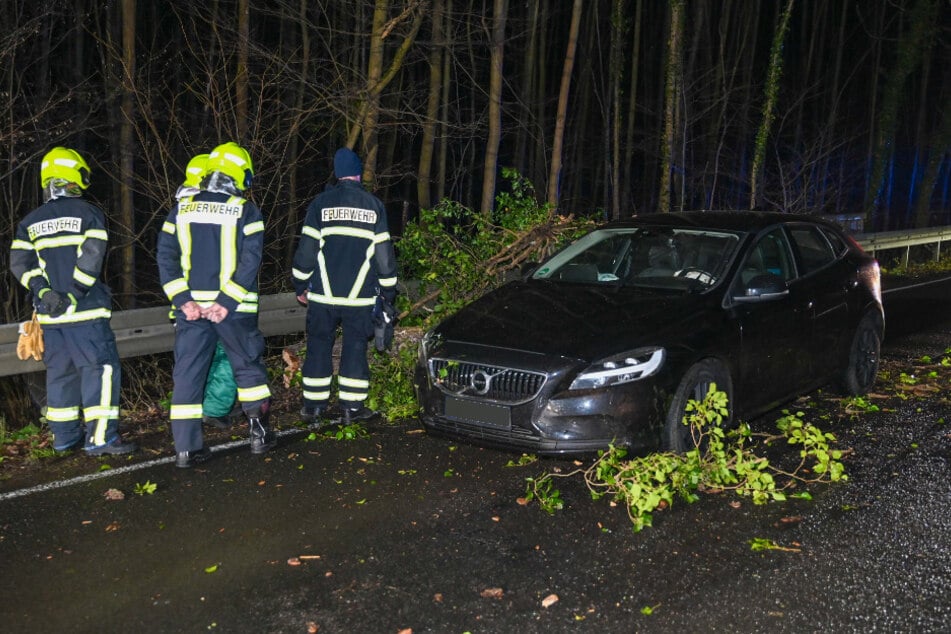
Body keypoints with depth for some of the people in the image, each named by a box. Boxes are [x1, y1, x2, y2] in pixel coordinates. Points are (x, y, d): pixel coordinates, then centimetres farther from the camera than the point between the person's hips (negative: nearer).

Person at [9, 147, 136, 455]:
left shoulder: (31, 221, 11)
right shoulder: (89, 213, -5)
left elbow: (20, 262, 3)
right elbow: (92, 258, -15)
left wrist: (43, 291, -3)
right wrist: (75, 293, -13)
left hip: (50, 313, 6)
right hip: (85, 311, -6)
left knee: (60, 370, 15)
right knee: (101, 367, -4)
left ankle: (64, 435, 21)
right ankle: (100, 437, -10)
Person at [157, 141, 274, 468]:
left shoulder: (181, 209, 6)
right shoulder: (246, 211, -3)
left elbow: (166, 256, -1)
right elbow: (250, 261, -12)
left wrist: (183, 300, -5)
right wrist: (226, 302, -13)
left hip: (191, 306, 2)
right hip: (234, 308, -2)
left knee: (187, 374, 7)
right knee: (249, 367, 14)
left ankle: (186, 447, 7)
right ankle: (260, 434, 19)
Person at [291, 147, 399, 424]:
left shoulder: (322, 202, 1)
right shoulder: (374, 205, 3)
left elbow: (307, 247, -1)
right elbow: (384, 251, 4)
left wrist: (301, 285, 9)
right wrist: (388, 290, 11)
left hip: (323, 293, 0)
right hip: (360, 296, 0)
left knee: (319, 345, 9)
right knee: (355, 347, 7)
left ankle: (314, 404, 13)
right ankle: (352, 406, 9)